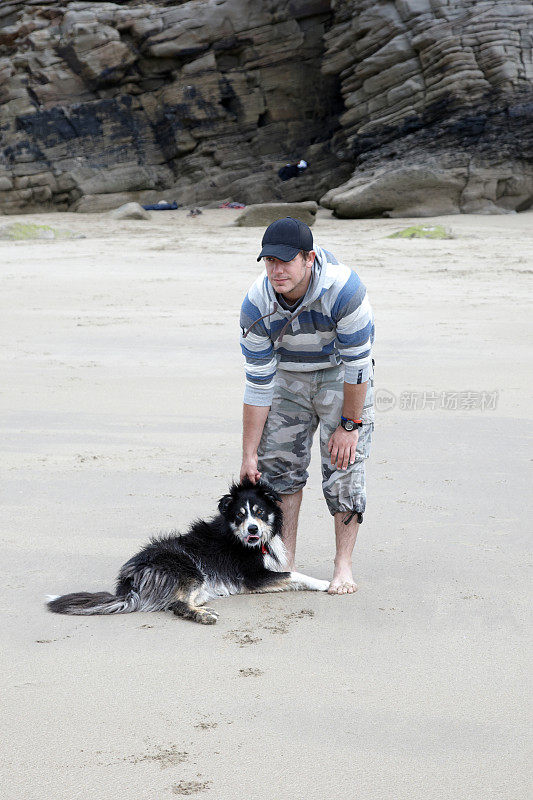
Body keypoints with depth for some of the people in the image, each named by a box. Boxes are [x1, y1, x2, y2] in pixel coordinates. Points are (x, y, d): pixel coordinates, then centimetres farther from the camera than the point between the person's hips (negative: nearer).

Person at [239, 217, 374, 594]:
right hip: (288, 374, 3)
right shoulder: (256, 305, -24)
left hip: (341, 373, -3)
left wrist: (350, 424, -19)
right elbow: (258, 385, -16)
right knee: (278, 459, -4)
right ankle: (286, 561, 6)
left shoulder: (344, 289, -35)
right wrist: (249, 455, -13)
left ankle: (344, 564, -3)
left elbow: (357, 365, -24)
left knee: (344, 462, -12)